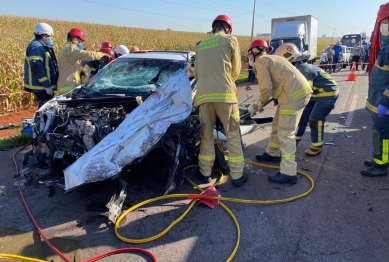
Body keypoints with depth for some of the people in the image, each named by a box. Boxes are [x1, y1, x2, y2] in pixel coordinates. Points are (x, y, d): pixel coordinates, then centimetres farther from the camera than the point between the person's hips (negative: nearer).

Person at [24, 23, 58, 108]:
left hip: (44, 85, 11)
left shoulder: (42, 46, 19)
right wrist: (46, 85, -26)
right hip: (41, 86, -11)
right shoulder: (36, 47, -15)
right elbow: (36, 67, -25)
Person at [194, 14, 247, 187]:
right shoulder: (231, 40, 10)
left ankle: (205, 173, 21)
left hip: (203, 95, 4)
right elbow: (235, 70, 15)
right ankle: (237, 175, 11)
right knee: (233, 135, 6)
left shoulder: (200, 45, 21)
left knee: (206, 135, 14)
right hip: (224, 94, -3)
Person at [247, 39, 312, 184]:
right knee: (277, 125, 22)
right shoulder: (271, 59, 27)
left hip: (294, 94, -10)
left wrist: (260, 104, 7)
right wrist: (256, 106, 26)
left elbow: (266, 88, -13)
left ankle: (289, 173, -7)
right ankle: (272, 154, 41)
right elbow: (272, 86, 26)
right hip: (299, 91, 10)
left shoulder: (260, 61, -3)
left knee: (285, 133, -9)